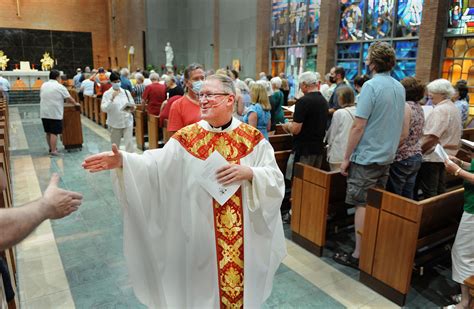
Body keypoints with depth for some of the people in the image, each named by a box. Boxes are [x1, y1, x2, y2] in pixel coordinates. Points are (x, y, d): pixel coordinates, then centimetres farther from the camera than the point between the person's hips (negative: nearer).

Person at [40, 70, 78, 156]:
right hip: (55, 114, -6)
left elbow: (41, 97, 18)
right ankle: (53, 151, -5)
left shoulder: (43, 85, 11)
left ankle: (51, 148, 28)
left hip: (44, 113, 7)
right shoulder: (60, 87, -8)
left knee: (48, 132, 16)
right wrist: (76, 103, 12)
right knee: (54, 133, -5)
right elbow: (69, 98, -5)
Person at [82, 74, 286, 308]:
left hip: (245, 236, 1)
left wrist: (249, 172, -22)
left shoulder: (253, 138, -4)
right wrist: (123, 161, -29)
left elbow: (275, 179, -5)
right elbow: (156, 163, -14)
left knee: (243, 285, 19)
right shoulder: (187, 137, -4)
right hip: (202, 235, 0)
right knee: (205, 288, 17)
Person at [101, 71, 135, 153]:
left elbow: (132, 105, 11)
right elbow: (104, 109, -12)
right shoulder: (107, 94, -2)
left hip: (127, 122, 1)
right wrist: (112, 98, -21)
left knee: (129, 143, -6)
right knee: (115, 145, 12)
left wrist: (132, 108, -12)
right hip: (115, 123, -1)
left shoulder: (126, 92, 5)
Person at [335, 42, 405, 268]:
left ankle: (359, 256, 8)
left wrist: (346, 158, -13)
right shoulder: (399, 87, 10)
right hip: (387, 156, 8)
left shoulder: (371, 86, -16)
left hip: (367, 156, -8)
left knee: (362, 205, -1)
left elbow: (359, 126, -19)